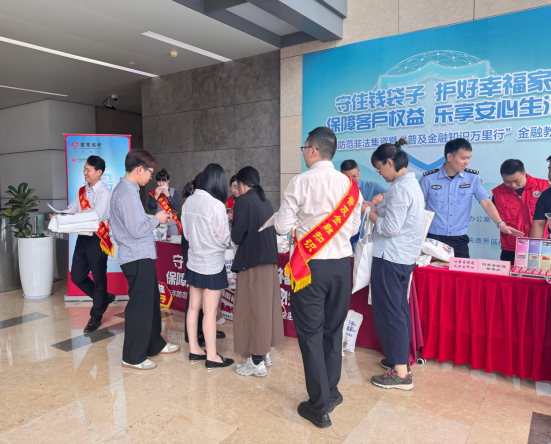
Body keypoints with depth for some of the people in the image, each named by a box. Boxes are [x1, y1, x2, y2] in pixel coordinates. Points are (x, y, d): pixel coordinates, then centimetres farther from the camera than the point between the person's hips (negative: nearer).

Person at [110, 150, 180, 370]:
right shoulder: (128, 193, -20)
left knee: (151, 301, 21)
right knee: (140, 306, 2)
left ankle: (155, 344, 37)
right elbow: (137, 230, -23)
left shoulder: (123, 189, 12)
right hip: (138, 258, -10)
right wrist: (156, 219, -8)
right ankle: (133, 357, 17)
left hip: (141, 256, 10)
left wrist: (155, 218, 10)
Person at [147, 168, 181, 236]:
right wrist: (156, 196, -15)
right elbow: (150, 208, -4)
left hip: (172, 223, -1)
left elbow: (177, 207, -9)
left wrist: (168, 195, -17)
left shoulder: (174, 192, 0)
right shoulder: (154, 193, 4)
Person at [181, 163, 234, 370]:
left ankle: (194, 349, 29)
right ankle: (212, 357, 15)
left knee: (193, 307, 15)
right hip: (212, 264, -6)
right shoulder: (216, 205, -21)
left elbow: (186, 232, 8)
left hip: (193, 262, 7)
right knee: (210, 311, 3)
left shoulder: (189, 201, -2)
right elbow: (224, 238, -12)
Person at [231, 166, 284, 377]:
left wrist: (234, 229, 8)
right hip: (269, 260, 8)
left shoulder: (243, 201, -11)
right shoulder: (266, 202, 11)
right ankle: (264, 353, 29)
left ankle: (257, 362, 10)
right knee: (265, 307, 16)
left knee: (252, 309, 2)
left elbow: (236, 236, -13)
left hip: (252, 262, -8)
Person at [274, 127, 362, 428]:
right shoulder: (349, 185, 2)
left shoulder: (300, 182, -12)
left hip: (311, 266, -5)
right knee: (333, 330, 18)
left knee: (311, 334, 6)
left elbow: (282, 226, -9)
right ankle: (331, 393, 33)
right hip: (341, 265, 5)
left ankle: (320, 406, 14)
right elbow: (353, 227, 9)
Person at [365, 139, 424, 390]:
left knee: (388, 311, -3)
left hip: (390, 257, -10)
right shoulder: (412, 183, 14)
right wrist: (374, 207, 10)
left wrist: (370, 214, -6)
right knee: (399, 307, 18)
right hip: (405, 256, 11)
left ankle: (401, 373, 4)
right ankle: (400, 359, 32)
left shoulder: (400, 188, -18)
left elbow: (390, 227, -21)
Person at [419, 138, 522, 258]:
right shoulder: (428, 178, -3)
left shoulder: (473, 178, 2)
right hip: (433, 238, -2)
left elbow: (486, 203, -2)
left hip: (459, 240, 2)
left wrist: (500, 224, -16)